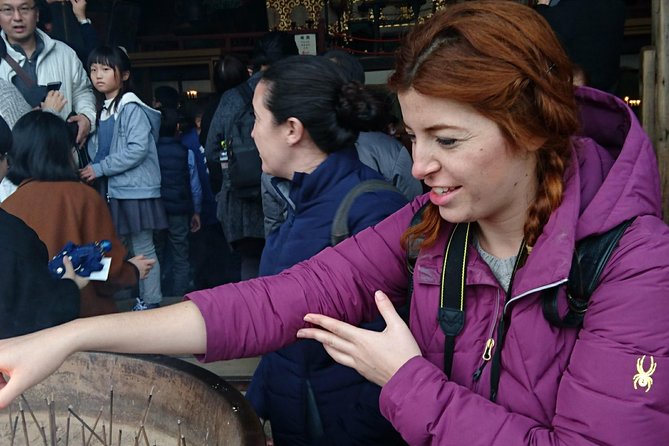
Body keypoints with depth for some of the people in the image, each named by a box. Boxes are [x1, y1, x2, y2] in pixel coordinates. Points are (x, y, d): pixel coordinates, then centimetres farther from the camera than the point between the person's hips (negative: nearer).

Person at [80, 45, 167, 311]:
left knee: (143, 249, 0)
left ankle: (150, 302, 9)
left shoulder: (132, 108, -11)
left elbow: (137, 149, -20)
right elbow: (97, 150, 16)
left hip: (135, 190, -8)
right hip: (112, 190, 8)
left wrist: (99, 169, -17)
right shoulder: (101, 110, 14)